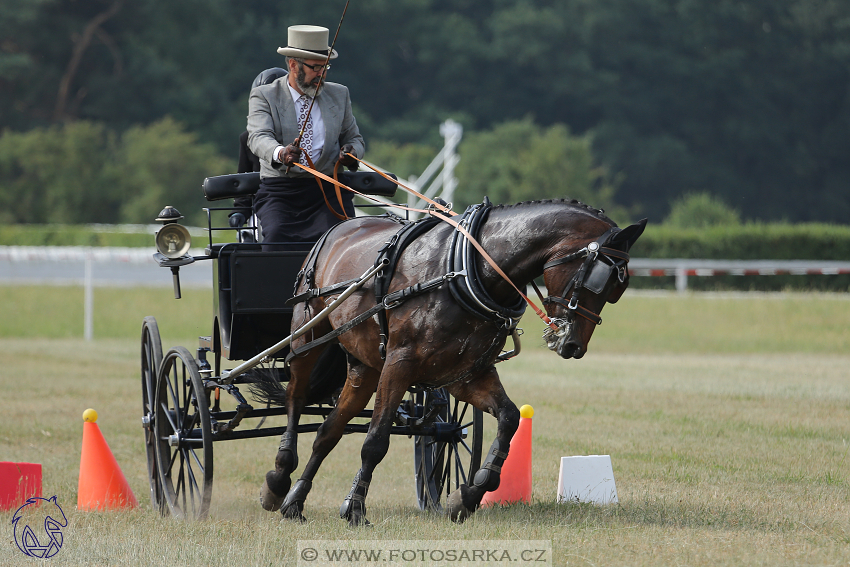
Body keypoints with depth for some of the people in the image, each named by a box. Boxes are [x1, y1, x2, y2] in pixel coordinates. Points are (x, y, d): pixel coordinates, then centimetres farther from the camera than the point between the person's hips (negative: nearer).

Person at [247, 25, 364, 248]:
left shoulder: (339, 95, 17)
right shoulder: (263, 96, 5)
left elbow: (354, 139, 25)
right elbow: (258, 137, -12)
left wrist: (351, 152, -2)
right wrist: (280, 153, -37)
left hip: (328, 190, 2)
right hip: (280, 190, -2)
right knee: (276, 236, -31)